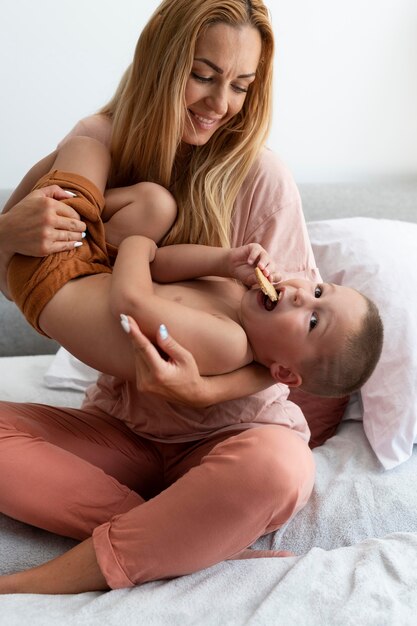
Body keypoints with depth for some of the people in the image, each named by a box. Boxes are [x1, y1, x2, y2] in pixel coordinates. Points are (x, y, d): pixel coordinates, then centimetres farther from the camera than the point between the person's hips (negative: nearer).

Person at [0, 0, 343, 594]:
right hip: (118, 427, 3)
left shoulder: (261, 179, -12)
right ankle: (202, 540, -19)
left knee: (277, 468, -36)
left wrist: (202, 392, -27)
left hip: (229, 429, -2)